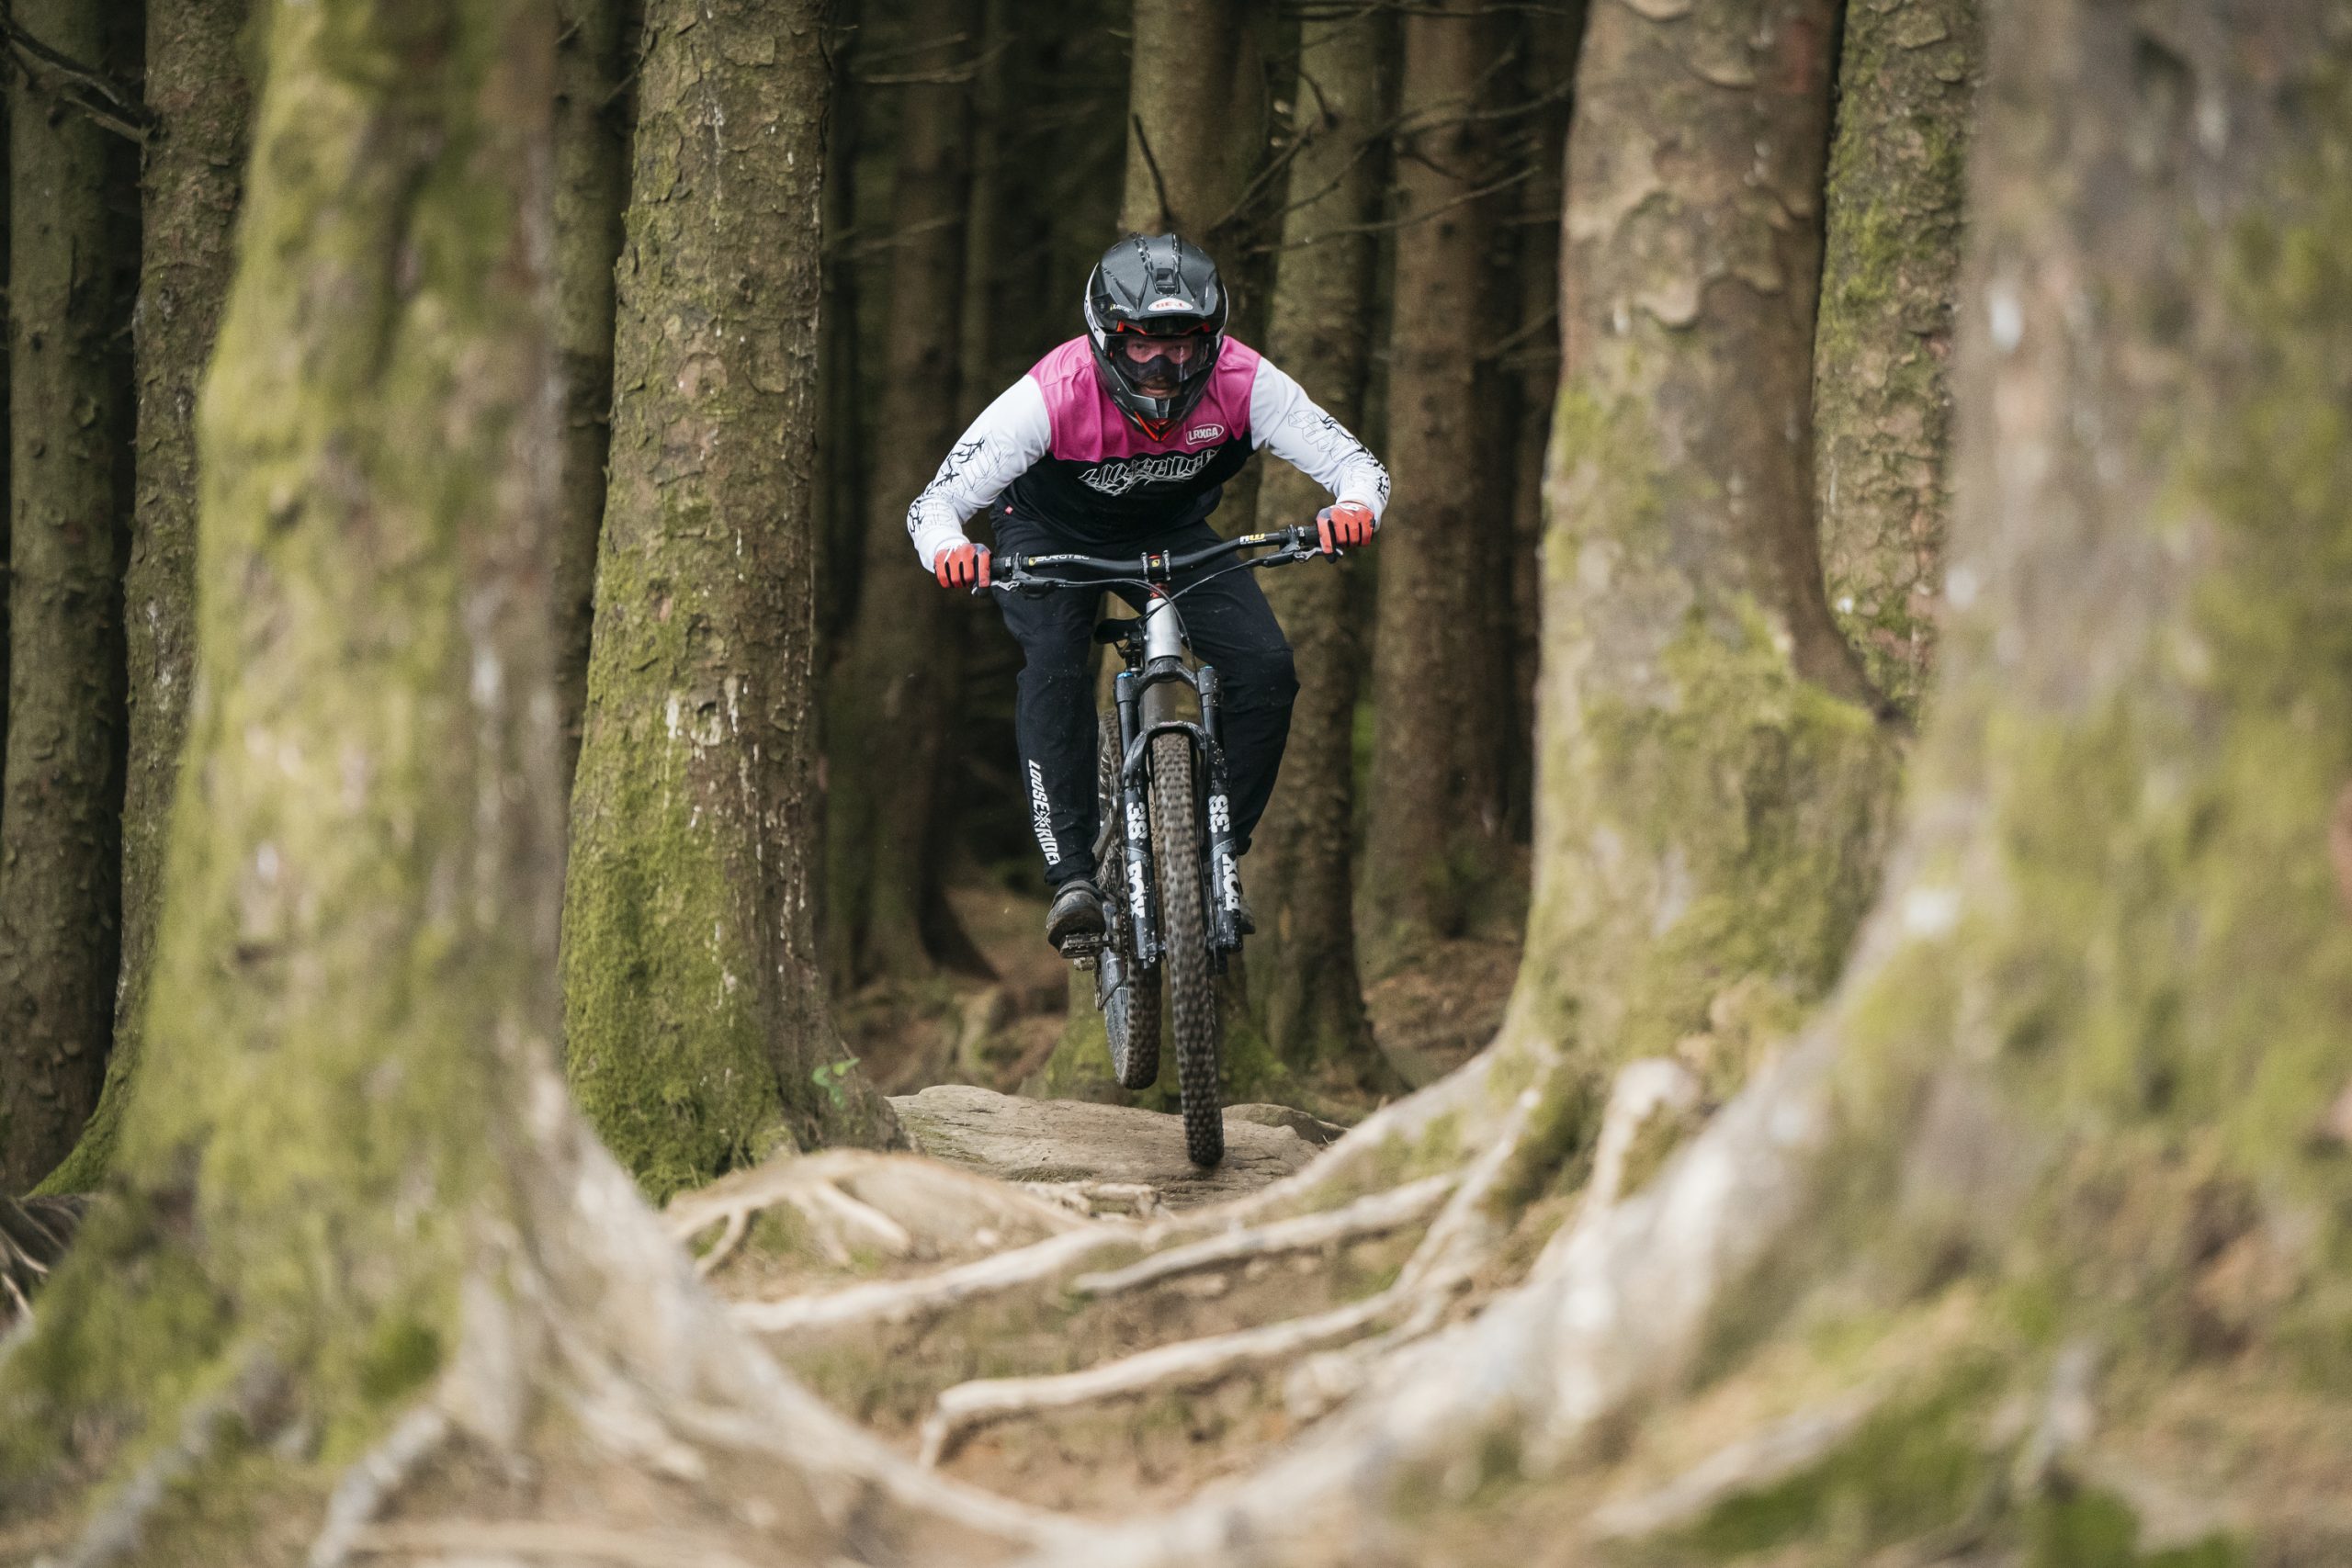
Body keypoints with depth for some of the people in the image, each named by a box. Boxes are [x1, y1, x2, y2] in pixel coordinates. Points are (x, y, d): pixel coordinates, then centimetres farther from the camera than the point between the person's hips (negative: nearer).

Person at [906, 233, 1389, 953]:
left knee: (1265, 667, -18)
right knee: (1055, 667, -31)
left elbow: (1354, 463, -29)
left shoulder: (1242, 383, -32)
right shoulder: (1055, 395, -37)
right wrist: (948, 551, -59)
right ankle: (1073, 876, -27)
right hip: (1052, 535, -2)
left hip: (1172, 532, 3)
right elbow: (935, 502, -36)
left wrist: (1354, 507, -53)